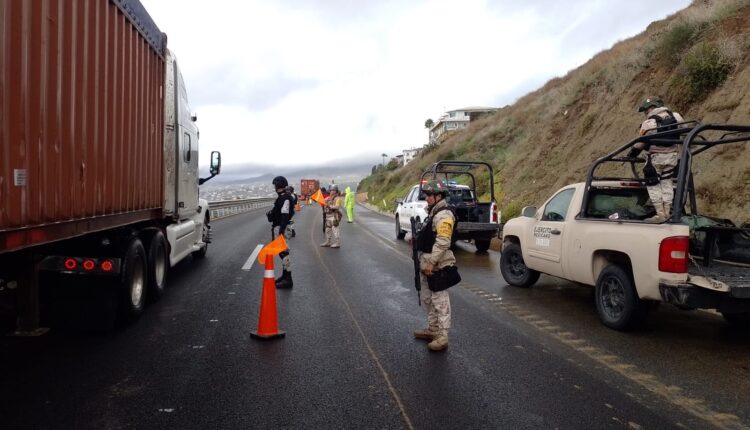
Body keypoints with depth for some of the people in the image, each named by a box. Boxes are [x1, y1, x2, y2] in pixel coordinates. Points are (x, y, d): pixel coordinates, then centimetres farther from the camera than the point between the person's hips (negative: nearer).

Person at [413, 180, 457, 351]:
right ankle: (432, 329, 31)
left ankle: (442, 337, 0)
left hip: (437, 266, -11)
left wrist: (431, 263, -25)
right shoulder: (433, 212, 16)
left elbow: (442, 242, -26)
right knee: (428, 298, 19)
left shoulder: (443, 215, -17)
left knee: (440, 301, -5)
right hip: (428, 264, 11)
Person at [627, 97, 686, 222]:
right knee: (666, 183, 14)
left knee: (653, 185, 1)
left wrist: (631, 154, 5)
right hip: (672, 155, 6)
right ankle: (667, 213, 15)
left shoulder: (648, 123, -13)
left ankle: (660, 214, -5)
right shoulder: (675, 116, 3)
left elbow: (640, 143, -10)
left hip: (655, 157, -6)